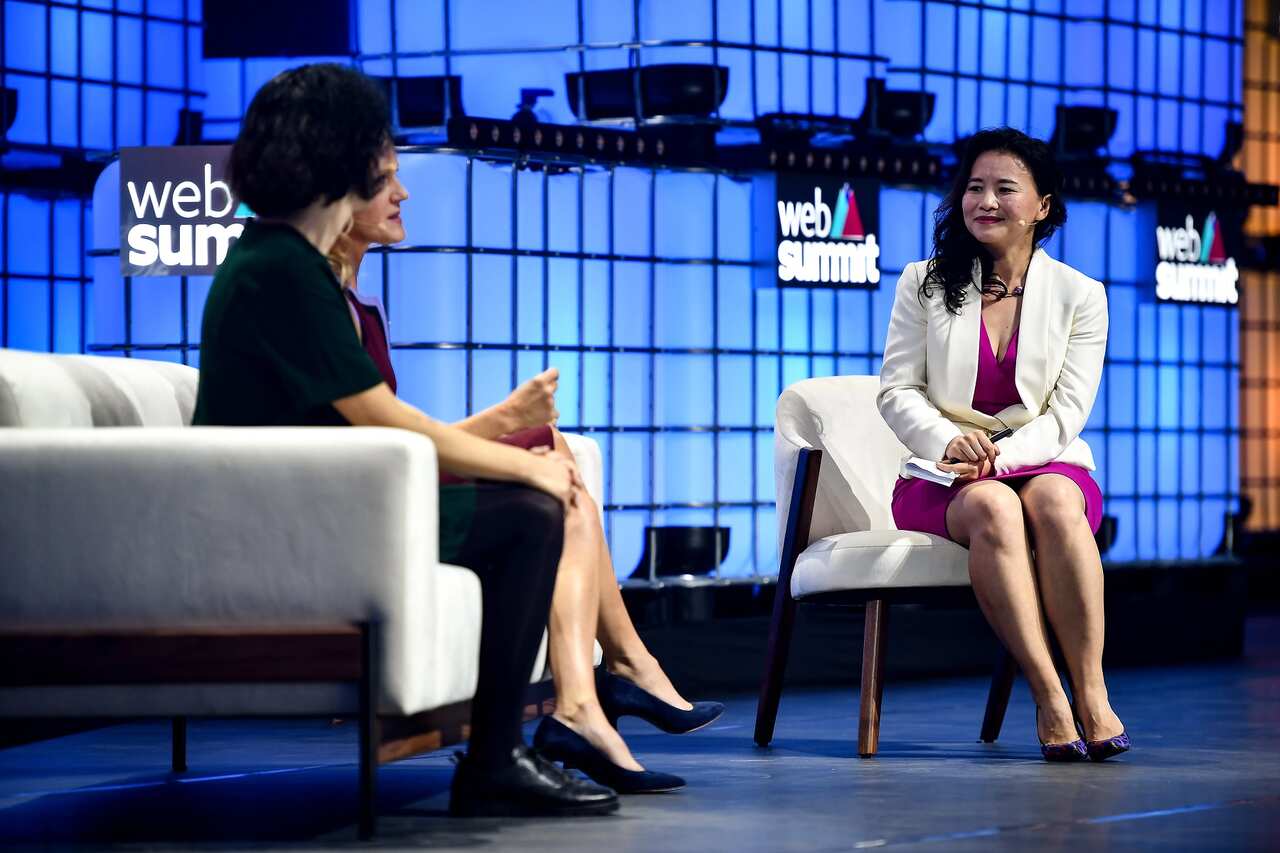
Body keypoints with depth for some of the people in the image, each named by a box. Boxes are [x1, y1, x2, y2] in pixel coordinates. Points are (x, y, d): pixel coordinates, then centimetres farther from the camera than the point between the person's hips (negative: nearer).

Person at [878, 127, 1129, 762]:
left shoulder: (1078, 296, 6)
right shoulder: (925, 284, 8)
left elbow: (1066, 413, -2)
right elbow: (897, 391, 2)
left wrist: (1004, 455, -21)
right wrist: (949, 441, -19)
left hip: (1044, 463, 0)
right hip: (945, 476, 0)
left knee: (1053, 502, -37)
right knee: (992, 507, -37)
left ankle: (1092, 696, -37)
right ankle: (1048, 699, -39)